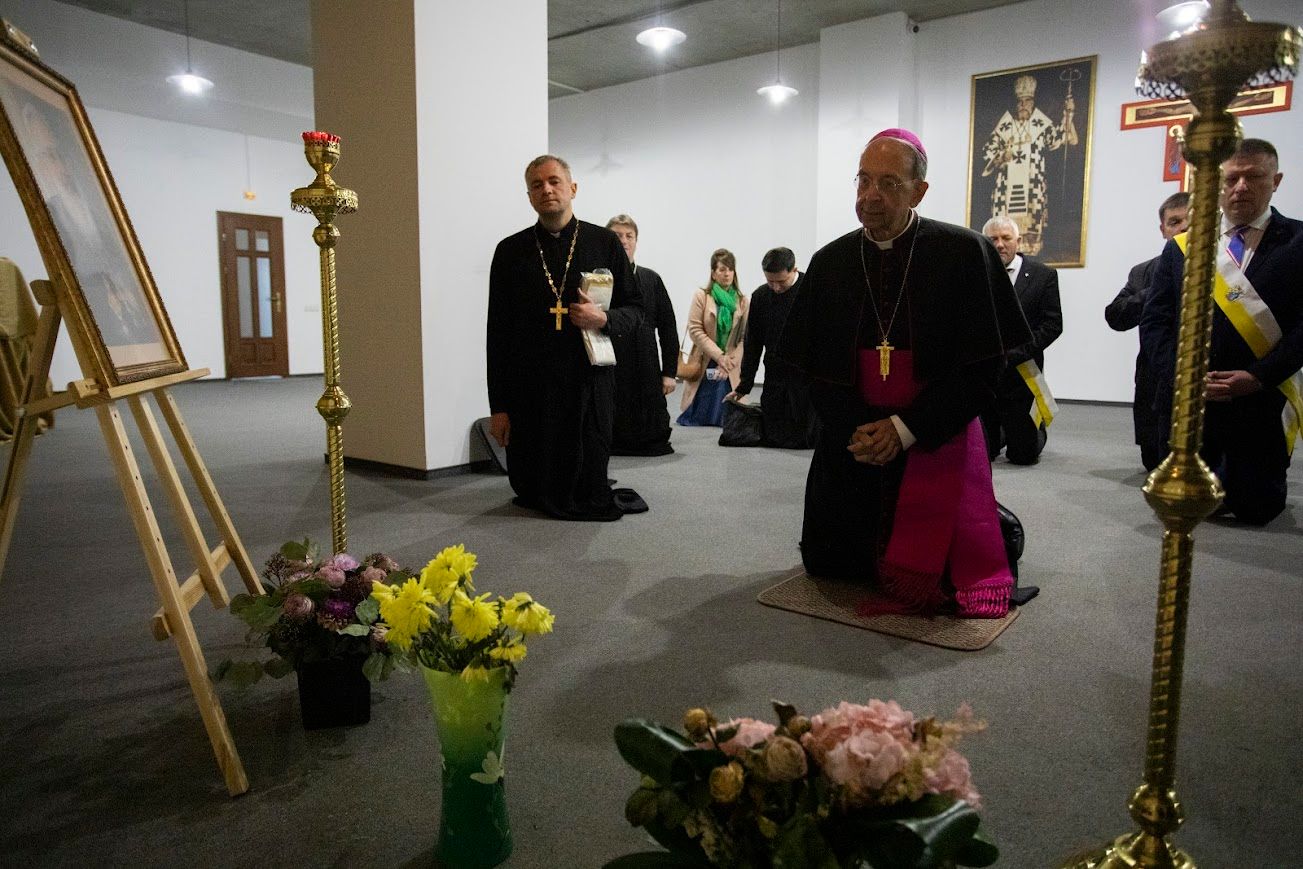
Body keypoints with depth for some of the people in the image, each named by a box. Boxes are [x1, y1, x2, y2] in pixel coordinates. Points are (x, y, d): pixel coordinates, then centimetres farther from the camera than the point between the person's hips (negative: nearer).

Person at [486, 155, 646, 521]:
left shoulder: (604, 242, 5)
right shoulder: (510, 251, 6)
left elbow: (634, 309, 12)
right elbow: (498, 331, 5)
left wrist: (603, 319, -13)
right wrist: (498, 405, 1)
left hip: (589, 381, 0)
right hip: (530, 390, 1)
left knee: (591, 492, 6)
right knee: (534, 493, 9)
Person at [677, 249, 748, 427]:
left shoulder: (742, 301, 6)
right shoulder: (701, 296, -1)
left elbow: (744, 337, 1)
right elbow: (694, 330, -8)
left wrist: (730, 361, -12)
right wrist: (719, 355, -14)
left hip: (730, 369, 2)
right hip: (705, 365, -2)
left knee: (727, 418, -1)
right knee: (695, 418, 1)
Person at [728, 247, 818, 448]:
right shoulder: (760, 296, 3)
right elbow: (752, 344, 10)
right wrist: (743, 386, 10)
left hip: (808, 378, -4)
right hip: (774, 376, 4)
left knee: (803, 439, 1)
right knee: (773, 438, 6)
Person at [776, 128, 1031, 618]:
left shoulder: (963, 254, -10)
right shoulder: (829, 263, 0)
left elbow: (984, 366, -11)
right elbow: (813, 366, 1)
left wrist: (905, 428, -16)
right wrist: (854, 432, -13)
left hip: (937, 444, -3)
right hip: (852, 443, 4)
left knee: (930, 581, 2)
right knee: (829, 566, 13)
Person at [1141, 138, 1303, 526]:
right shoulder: (1181, 247, 7)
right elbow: (1154, 321, 2)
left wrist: (1258, 376, -17)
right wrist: (1181, 375, -12)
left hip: (1262, 402, -1)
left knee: (1256, 509, 8)